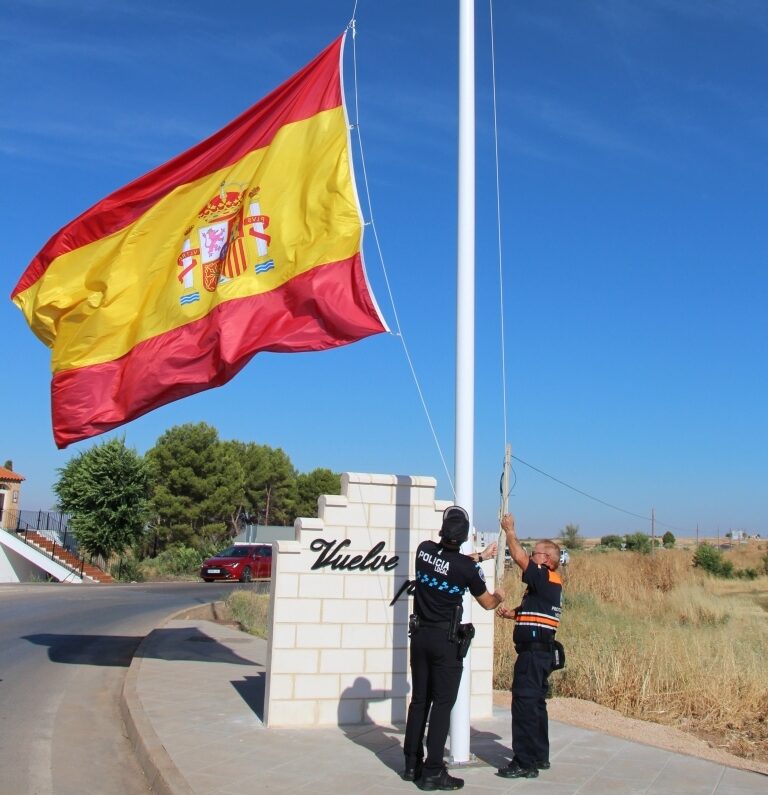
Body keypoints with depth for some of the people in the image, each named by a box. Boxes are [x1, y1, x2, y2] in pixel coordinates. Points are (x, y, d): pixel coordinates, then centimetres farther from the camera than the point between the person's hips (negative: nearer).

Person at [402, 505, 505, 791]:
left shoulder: (424, 550, -4)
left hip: (420, 635, 5)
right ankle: (432, 772, 2)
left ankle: (412, 765, 21)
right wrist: (499, 597, 25)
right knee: (442, 704, 1)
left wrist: (480, 556, 28)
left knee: (419, 700, 13)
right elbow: (487, 603, 2)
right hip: (445, 640, -5)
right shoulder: (467, 568, -15)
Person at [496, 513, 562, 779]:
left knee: (525, 702, -8)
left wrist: (509, 530, -8)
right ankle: (539, 756, 28)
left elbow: (518, 557, -21)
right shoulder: (549, 583, 17)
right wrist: (510, 613, 10)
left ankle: (525, 762, -5)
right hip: (540, 650, 11)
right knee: (535, 702, 18)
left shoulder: (546, 578, -13)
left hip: (534, 650, -11)